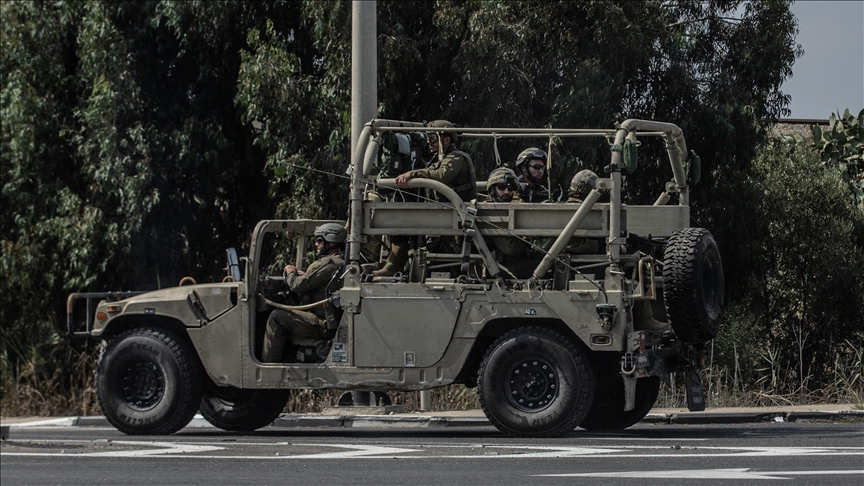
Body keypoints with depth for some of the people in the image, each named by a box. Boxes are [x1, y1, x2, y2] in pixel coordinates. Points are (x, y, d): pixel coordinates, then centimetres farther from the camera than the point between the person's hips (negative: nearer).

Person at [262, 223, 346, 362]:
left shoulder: (327, 263, -14)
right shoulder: (343, 263, 19)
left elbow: (297, 286, -15)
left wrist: (290, 272, 6)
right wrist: (302, 275, 13)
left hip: (324, 326, -11)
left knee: (277, 317, -10)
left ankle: (268, 362, -7)